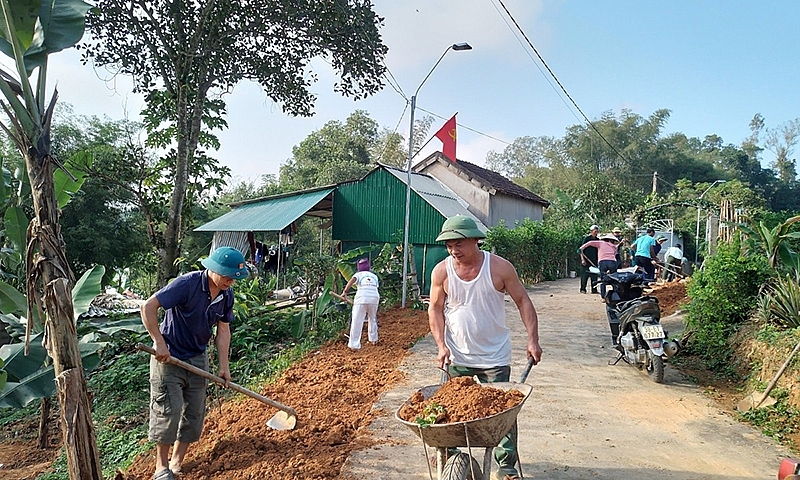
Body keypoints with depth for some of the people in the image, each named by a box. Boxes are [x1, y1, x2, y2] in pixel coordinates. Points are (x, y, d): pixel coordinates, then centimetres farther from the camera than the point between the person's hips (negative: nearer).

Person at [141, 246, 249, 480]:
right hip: (168, 357, -6)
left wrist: (223, 366, 1)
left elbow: (223, 329, 5)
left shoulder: (227, 295, -4)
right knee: (168, 411, -2)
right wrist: (160, 343, -24)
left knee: (194, 414, 9)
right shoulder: (187, 284, -25)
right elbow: (148, 307, -25)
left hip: (198, 359, 6)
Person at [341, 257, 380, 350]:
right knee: (372, 319, 26)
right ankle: (373, 339, 37)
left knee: (357, 322, 1)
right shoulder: (374, 276, 25)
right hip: (374, 298, 4)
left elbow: (352, 280, -7)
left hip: (362, 298, -3)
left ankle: (354, 345, -4)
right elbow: (375, 288, 18)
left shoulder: (358, 274, 14)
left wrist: (345, 292, -13)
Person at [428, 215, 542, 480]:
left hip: (494, 357, -1)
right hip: (456, 357, 2)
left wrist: (532, 339, -12)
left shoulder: (500, 267, -13)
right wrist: (441, 345, -8)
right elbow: (436, 309, 1)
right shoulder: (441, 272, -9)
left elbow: (523, 301, -5)